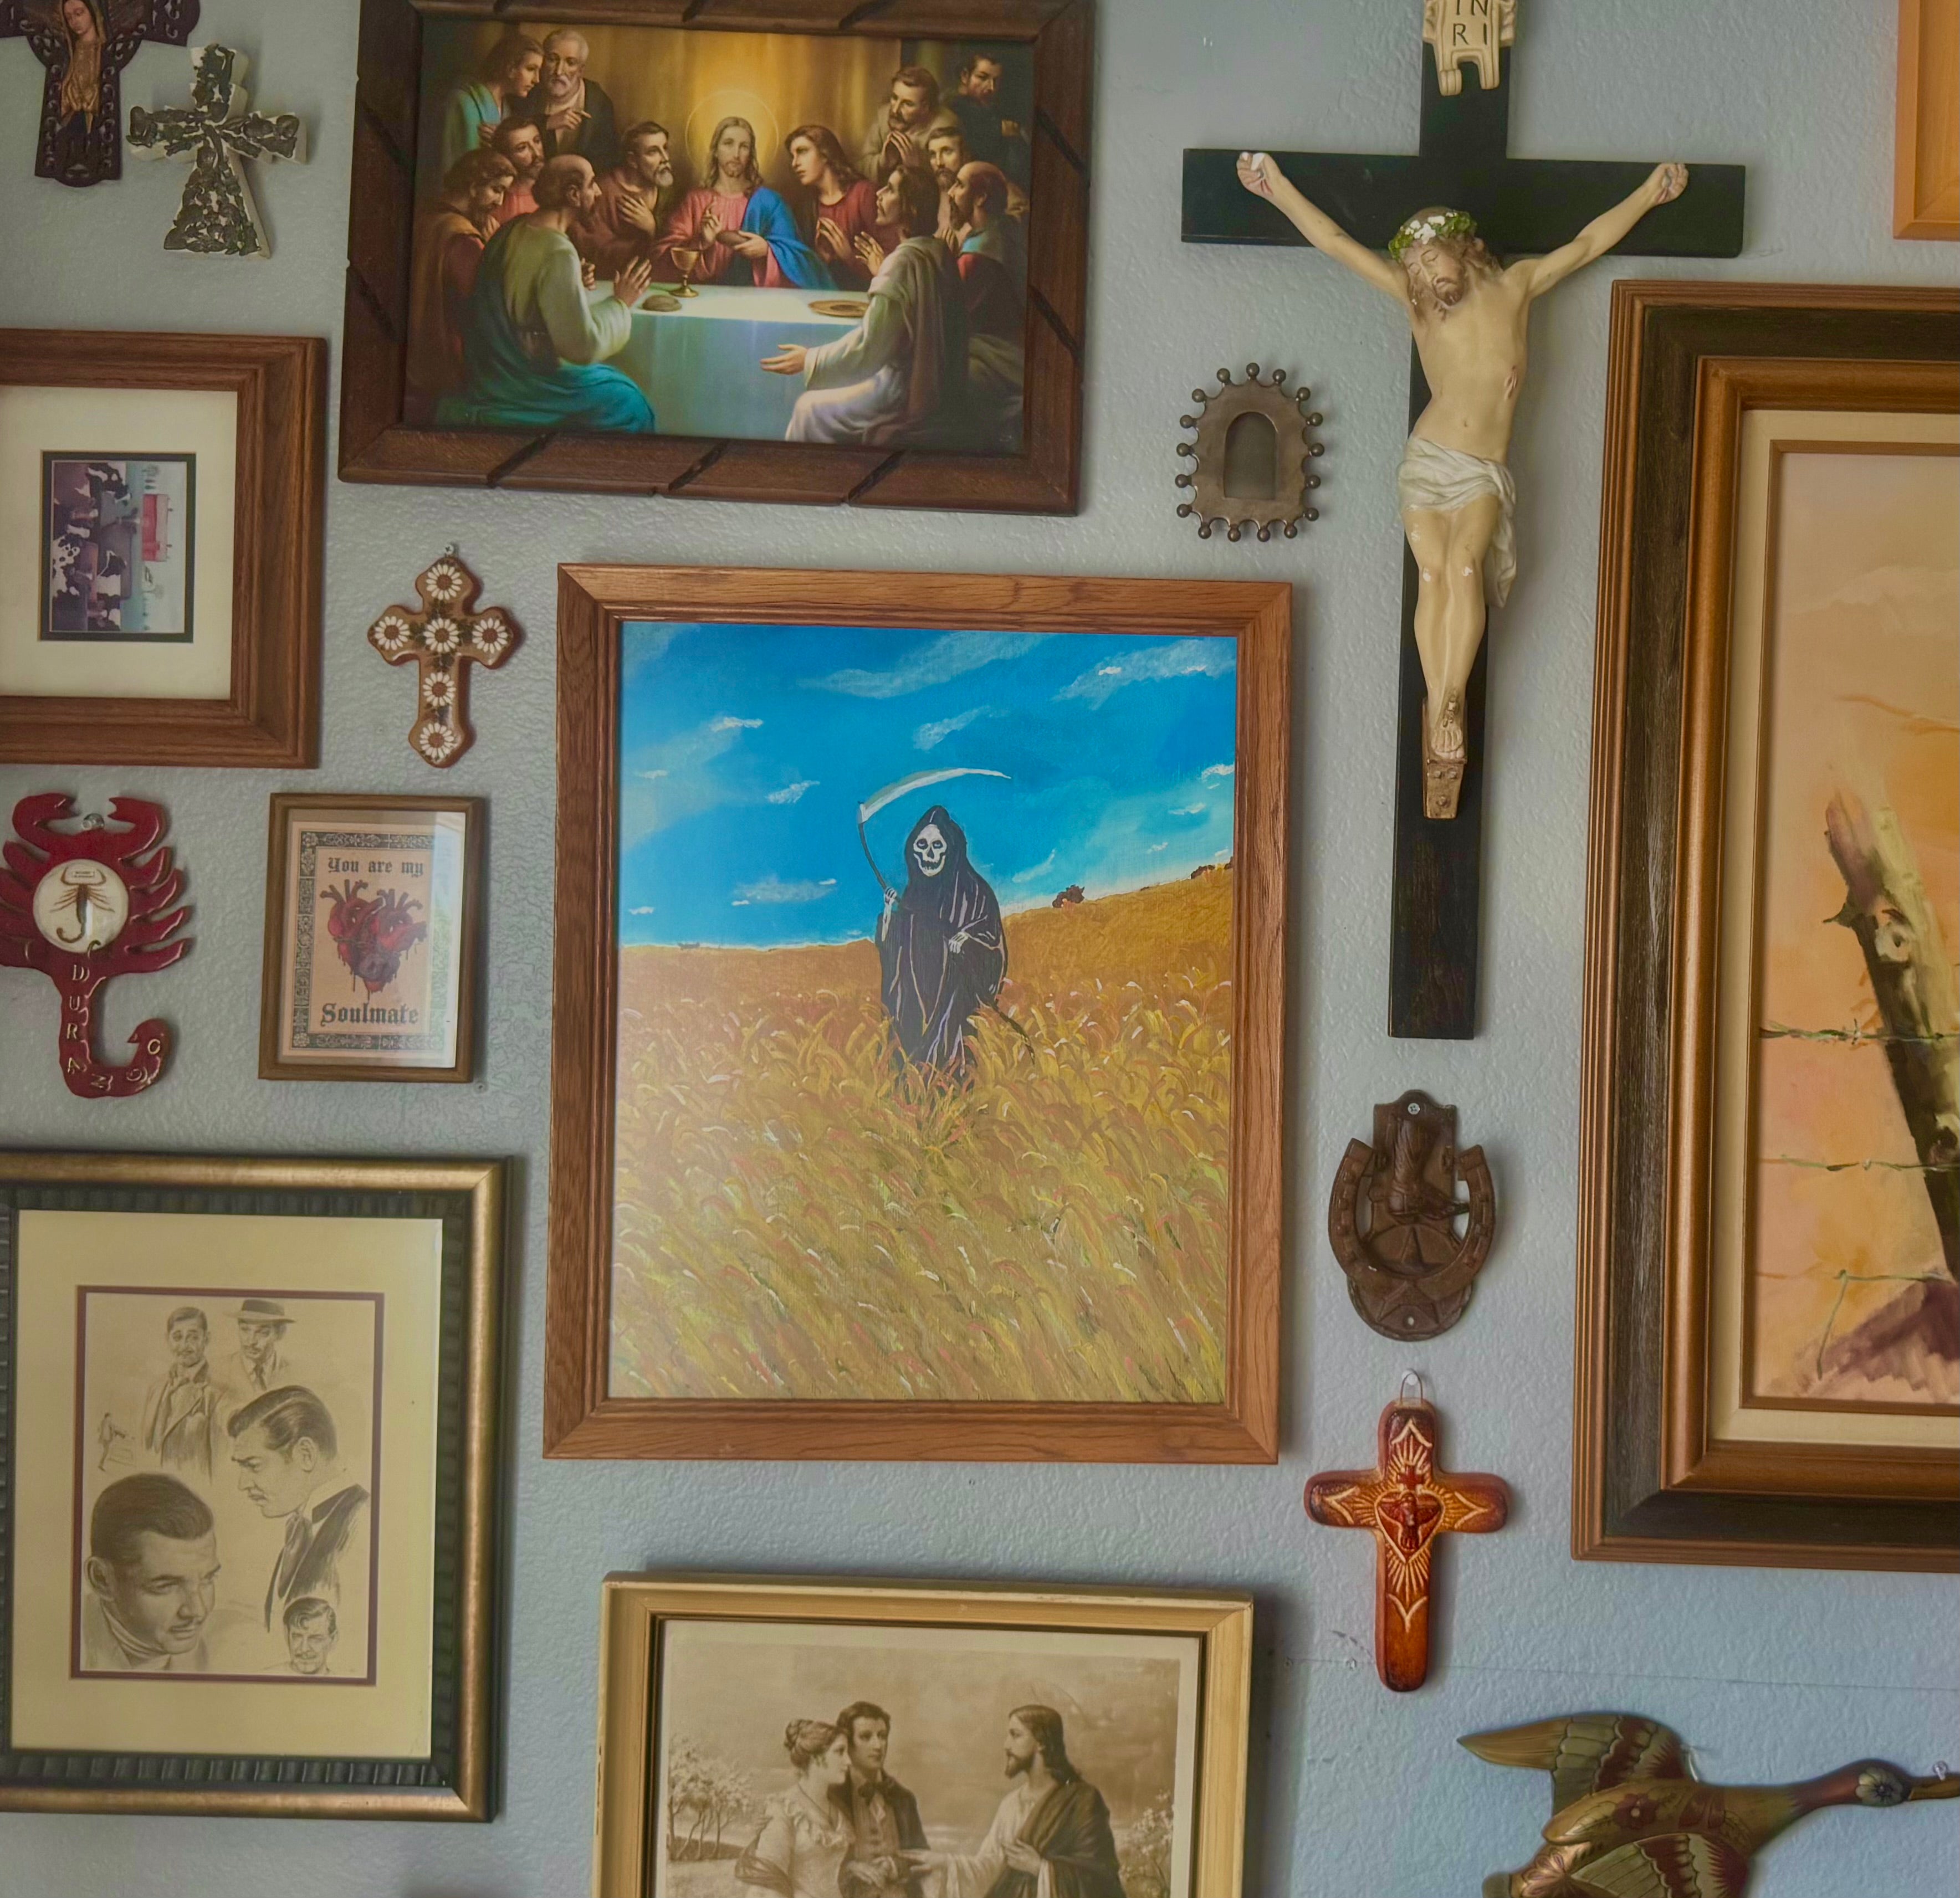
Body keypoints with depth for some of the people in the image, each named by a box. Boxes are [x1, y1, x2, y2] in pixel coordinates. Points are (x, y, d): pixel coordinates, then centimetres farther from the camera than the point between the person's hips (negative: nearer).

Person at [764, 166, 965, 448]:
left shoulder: (903, 262, -23)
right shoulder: (937, 253, 6)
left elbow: (868, 346, -22)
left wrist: (810, 360, -11)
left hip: (906, 398, -10)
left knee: (810, 409, 1)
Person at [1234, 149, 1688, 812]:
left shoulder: (1516, 287, 8)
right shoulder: (1414, 300, 8)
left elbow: (1587, 243, 18)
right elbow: (1335, 242, 9)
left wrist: (1649, 193, 19)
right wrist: (1278, 187, 9)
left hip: (1483, 472, -1)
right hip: (1427, 459, 1)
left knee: (1464, 566, -26)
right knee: (1432, 575, -19)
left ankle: (1448, 708, -34)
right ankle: (1441, 714, -22)